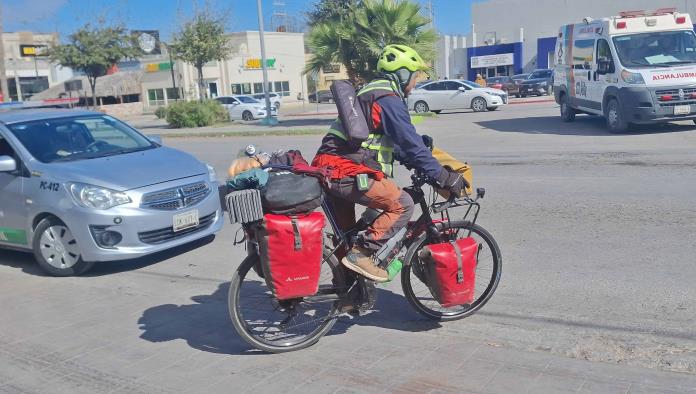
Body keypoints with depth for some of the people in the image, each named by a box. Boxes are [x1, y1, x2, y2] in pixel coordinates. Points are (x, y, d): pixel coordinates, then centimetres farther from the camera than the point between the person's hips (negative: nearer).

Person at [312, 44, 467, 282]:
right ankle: (361, 254, -10)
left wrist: (420, 166, 27)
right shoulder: (389, 99, -9)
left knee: (346, 237, 21)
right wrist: (444, 177, -9)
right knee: (402, 205, -8)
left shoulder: (373, 93, 24)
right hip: (349, 173, -10)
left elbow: (396, 144, 29)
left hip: (330, 172, 10)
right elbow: (411, 144, -14)